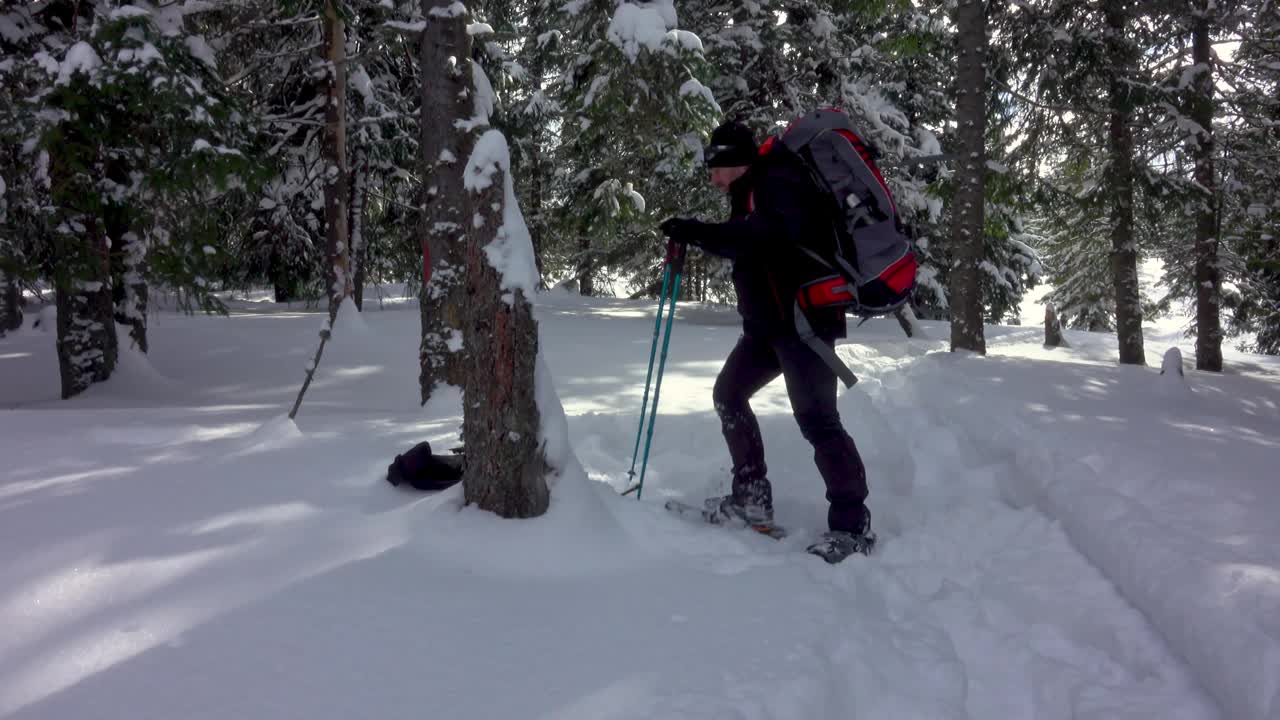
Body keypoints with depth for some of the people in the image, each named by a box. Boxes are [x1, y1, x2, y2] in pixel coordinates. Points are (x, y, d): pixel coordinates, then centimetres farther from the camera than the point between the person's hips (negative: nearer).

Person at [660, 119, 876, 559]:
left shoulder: (778, 183, -14)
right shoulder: (752, 191, 18)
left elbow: (764, 235, -33)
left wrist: (699, 232, -31)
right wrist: (697, 236, 16)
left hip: (803, 318, -11)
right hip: (769, 322, 11)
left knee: (816, 418, -12)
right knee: (729, 394, 14)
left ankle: (852, 525, -4)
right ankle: (752, 498, 21)